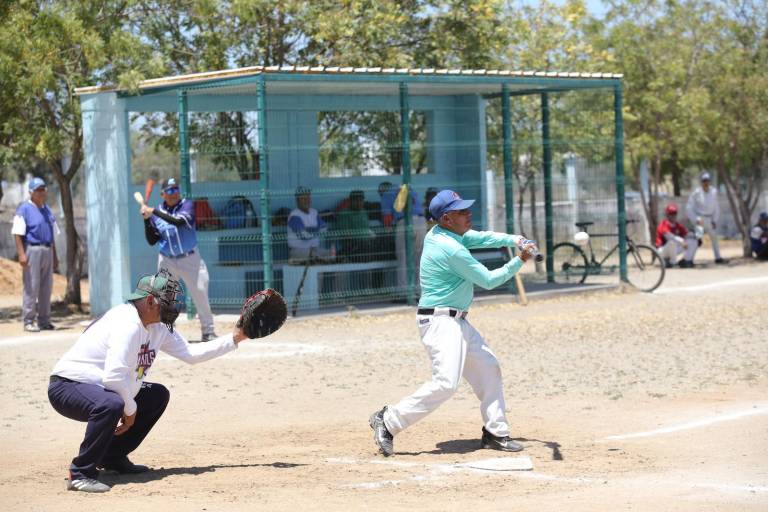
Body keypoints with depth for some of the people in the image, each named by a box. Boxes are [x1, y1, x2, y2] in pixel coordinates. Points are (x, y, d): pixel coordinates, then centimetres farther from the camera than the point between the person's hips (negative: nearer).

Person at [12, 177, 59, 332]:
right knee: (31, 287, -8)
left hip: (47, 251, 7)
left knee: (46, 287, 7)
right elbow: (18, 233, -11)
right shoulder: (24, 209, -4)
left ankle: (44, 320, 14)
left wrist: (55, 256, 19)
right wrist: (21, 254, -21)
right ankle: (29, 321, -4)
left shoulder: (47, 210, 18)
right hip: (32, 250, -7)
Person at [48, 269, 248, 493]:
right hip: (67, 387, -11)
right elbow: (114, 376, -32)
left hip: (100, 389, 11)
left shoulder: (158, 327, 6)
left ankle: (113, 458, 16)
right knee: (112, 405, -39)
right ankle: (80, 474, -25)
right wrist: (130, 409, -17)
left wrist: (234, 338, 9)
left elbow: (190, 354, 13)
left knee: (158, 395, 16)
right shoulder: (128, 323, -25)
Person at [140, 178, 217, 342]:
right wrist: (147, 220, -12)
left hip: (190, 259, -2)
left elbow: (179, 221, -27)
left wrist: (153, 212, -28)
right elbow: (151, 241, 1)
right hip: (167, 261, 2)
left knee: (200, 292, -8)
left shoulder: (187, 205, -5)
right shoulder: (157, 213, 2)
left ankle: (208, 331, 2)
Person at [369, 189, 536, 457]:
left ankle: (495, 432, 20)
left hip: (457, 322, 11)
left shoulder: (437, 234, 7)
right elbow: (488, 280, -13)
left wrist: (514, 240, 2)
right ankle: (388, 421, -11)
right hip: (441, 321, -11)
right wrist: (519, 261, -6)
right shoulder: (452, 250, -21)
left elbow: (480, 237, 16)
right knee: (445, 383, -19)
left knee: (488, 368, 14)